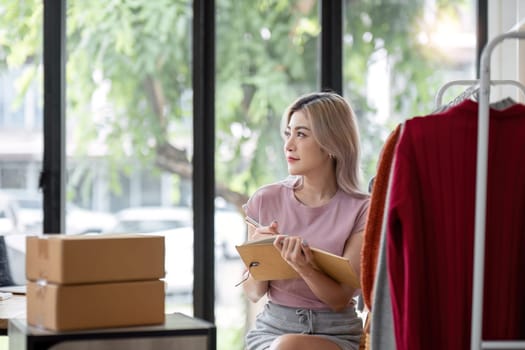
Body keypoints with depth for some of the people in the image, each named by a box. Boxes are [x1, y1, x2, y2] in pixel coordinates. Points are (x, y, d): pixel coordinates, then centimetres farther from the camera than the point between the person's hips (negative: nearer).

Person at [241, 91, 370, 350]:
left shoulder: (361, 210, -5)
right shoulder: (266, 200, 2)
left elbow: (340, 298, -9)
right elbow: (253, 293, 6)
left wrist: (305, 269, -29)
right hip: (273, 327, 2)